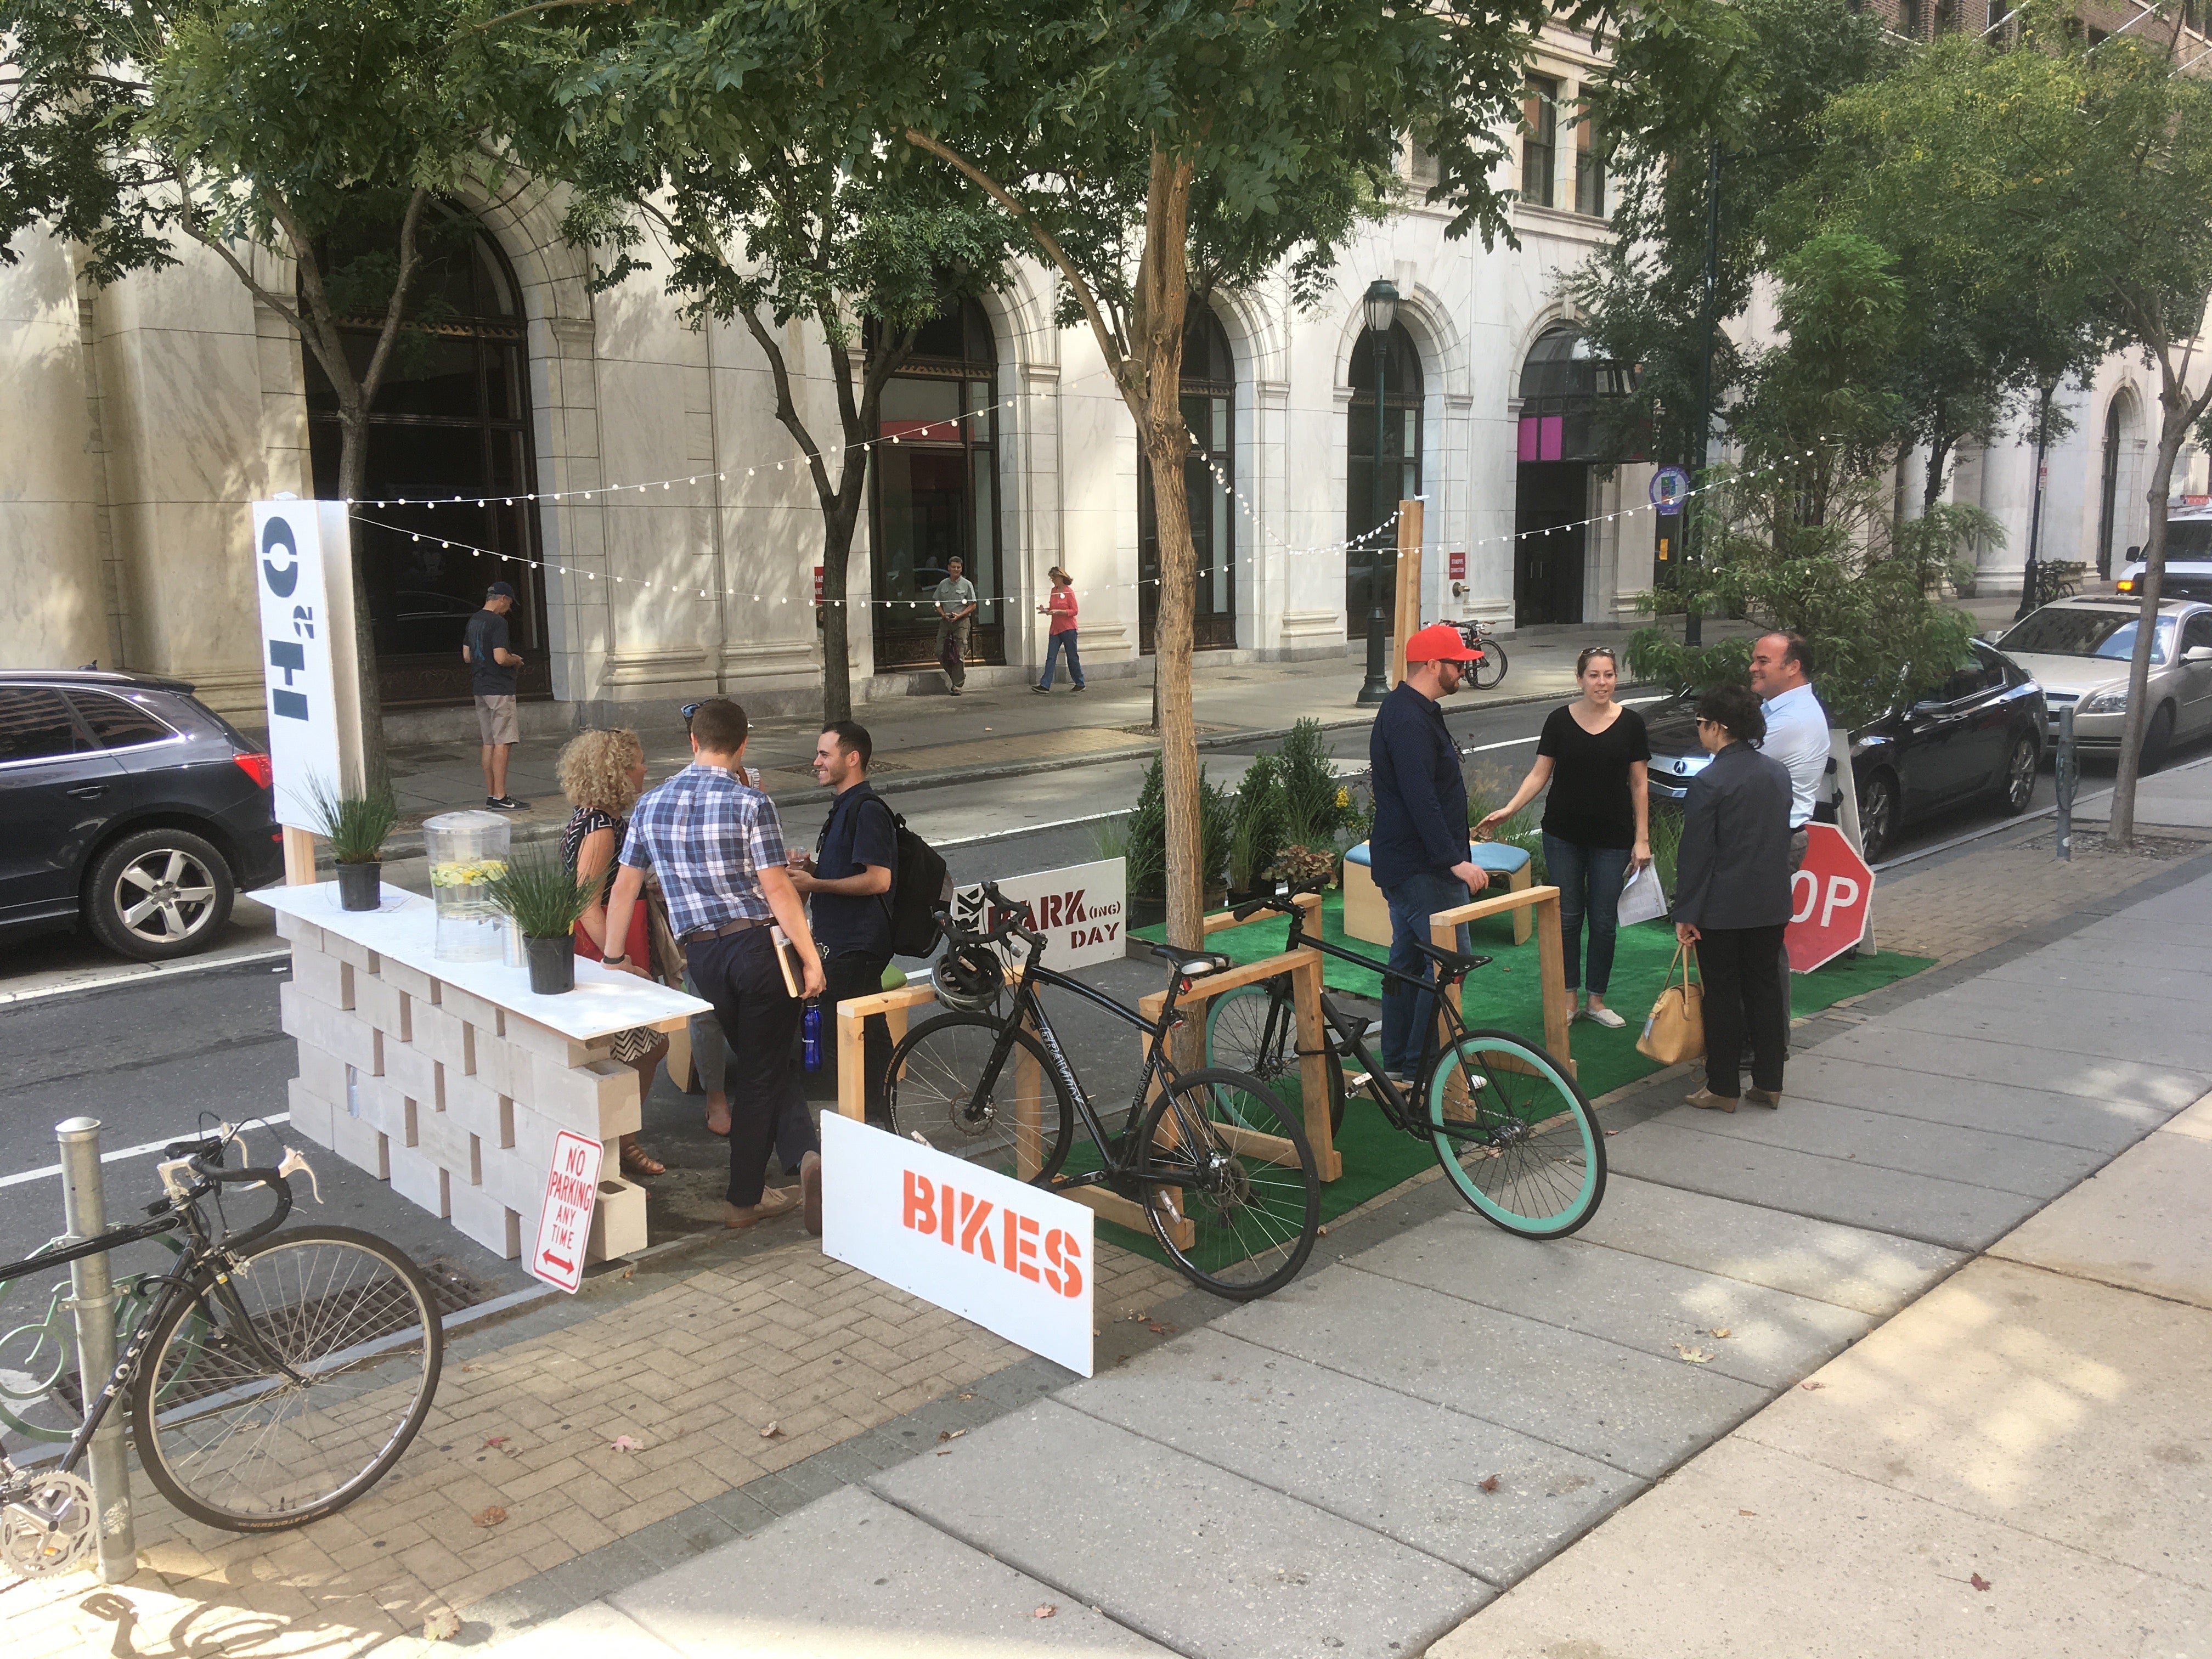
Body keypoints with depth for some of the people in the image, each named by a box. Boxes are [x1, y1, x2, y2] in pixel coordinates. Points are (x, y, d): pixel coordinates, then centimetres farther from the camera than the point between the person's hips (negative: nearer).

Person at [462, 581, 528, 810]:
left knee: (489, 743, 12)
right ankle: (500, 797, -9)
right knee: (502, 743, -8)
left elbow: (466, 656, 18)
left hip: (480, 688, 9)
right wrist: (515, 660, -4)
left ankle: (491, 795, 15)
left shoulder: (473, 621, 13)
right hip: (499, 688, -9)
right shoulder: (498, 622, -15)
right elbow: (501, 657, -23)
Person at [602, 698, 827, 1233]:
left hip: (702, 956, 4)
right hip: (758, 944, -4)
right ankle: (743, 1199, 6)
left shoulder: (651, 805, 5)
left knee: (763, 1062, 16)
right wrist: (811, 960, -8)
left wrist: (615, 957, 24)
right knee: (761, 1072, 7)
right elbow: (778, 891, -14)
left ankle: (806, 1152, 5)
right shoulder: (751, 804, -11)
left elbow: (624, 887, 12)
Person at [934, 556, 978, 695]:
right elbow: (938, 603, 14)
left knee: (959, 655, -6)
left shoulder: (967, 585, 0)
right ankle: (955, 675, 18)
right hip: (945, 621, 4)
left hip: (962, 622, -4)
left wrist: (960, 615, -13)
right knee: (940, 652, -2)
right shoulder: (943, 584, 9)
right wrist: (943, 614, -5)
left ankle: (957, 686, -2)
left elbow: (972, 605, 0)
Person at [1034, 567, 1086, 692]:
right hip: (1055, 629, 6)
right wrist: (1046, 610, 0)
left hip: (1068, 629, -6)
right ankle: (1045, 686, -6)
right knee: (1051, 658, -2)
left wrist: (1058, 611, -21)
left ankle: (1080, 684, 17)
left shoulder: (1069, 591, -10)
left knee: (1072, 657, 3)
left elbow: (1074, 611, -12)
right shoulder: (1054, 591, 11)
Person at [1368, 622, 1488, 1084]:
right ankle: (1421, 1069, -4)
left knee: (1408, 958, 15)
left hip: (1405, 860, 11)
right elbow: (1420, 799, -27)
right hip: (1421, 867, -11)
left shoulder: (1413, 711, 15)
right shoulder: (1409, 721, -20)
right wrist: (1454, 859, -29)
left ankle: (1397, 1062, 23)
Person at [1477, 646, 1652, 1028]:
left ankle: (1595, 1000, 19)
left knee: (1604, 921, 5)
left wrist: (1642, 839, -1)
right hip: (1564, 837, 0)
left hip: (1612, 839, 0)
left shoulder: (1631, 723, -1)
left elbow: (1639, 784, 2)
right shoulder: (1560, 720, -1)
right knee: (1566, 917, 5)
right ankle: (1569, 996, 18)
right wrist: (1508, 810, -13)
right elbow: (1540, 774, 1)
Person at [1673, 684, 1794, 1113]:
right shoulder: (1778, 772, 4)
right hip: (1772, 903, 6)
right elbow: (1783, 837, 13)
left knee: (1723, 994, 3)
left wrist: (1685, 913, -10)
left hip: (1723, 909, -6)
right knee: (1765, 986, 14)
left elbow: (1695, 854, -16)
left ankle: (1723, 1088, 11)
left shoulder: (1709, 783, -18)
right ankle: (1769, 1082, 21)